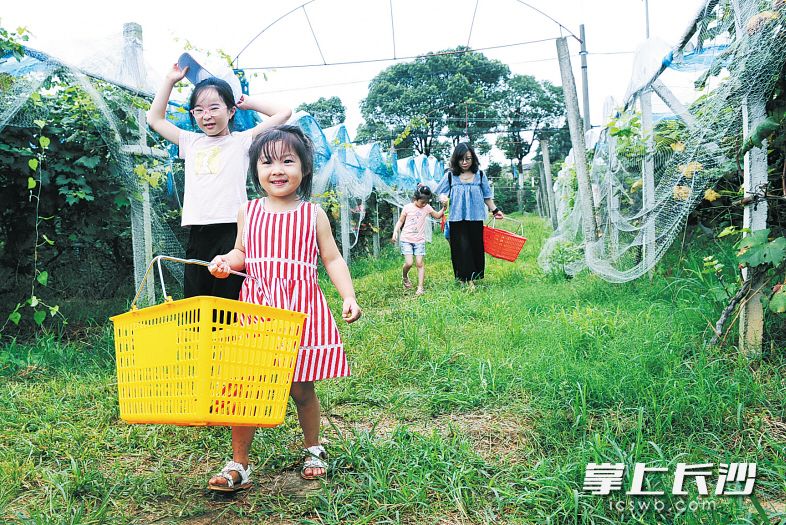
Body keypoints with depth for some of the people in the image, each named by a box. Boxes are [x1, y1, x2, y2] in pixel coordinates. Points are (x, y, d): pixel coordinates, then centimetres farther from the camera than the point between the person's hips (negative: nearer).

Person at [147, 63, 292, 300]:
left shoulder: (242, 141, 6)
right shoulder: (191, 142, 19)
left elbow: (283, 113, 3)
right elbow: (155, 119, 29)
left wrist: (249, 103, 13)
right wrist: (170, 80, 26)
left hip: (231, 231, -4)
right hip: (197, 235, 5)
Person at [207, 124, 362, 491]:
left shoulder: (313, 214, 2)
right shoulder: (248, 212, 6)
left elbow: (333, 259, 4)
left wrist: (349, 297, -8)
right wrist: (225, 262, -3)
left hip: (301, 310, -1)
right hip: (257, 309, 2)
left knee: (301, 389, 9)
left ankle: (313, 451, 34)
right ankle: (239, 465, 17)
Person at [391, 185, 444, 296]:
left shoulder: (427, 208, 4)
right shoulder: (408, 207, -3)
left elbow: (437, 215, 12)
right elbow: (400, 221, 4)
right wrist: (395, 232, -8)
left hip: (419, 240, 2)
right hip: (407, 239, -2)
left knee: (420, 263, -4)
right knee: (409, 263, -12)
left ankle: (420, 287, 3)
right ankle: (404, 277, 21)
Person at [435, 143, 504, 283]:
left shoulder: (480, 175, 6)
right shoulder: (450, 175, 3)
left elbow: (487, 196, 13)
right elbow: (441, 193, 6)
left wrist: (495, 210, 9)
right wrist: (443, 198, -16)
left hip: (476, 219, 1)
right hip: (457, 219, -1)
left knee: (476, 248, 5)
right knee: (462, 249, -4)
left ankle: (473, 278, 15)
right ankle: (466, 279, 1)